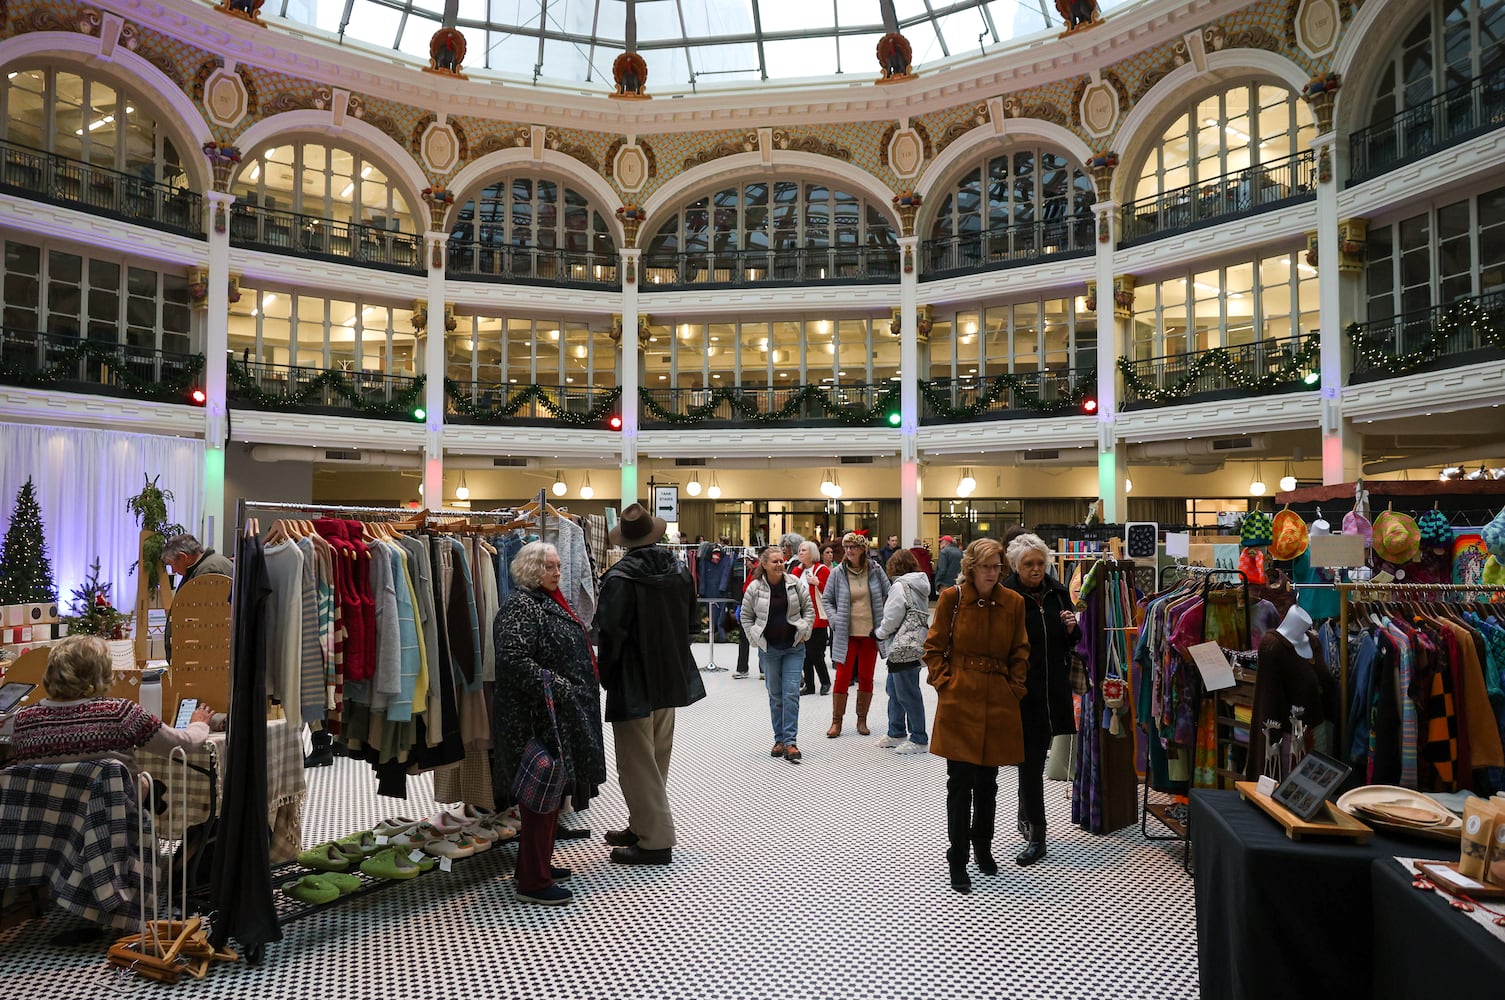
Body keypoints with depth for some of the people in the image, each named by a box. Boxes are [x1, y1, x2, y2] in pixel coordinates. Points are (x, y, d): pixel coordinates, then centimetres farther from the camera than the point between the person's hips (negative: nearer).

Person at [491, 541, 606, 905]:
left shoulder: (549, 602, 14)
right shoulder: (520, 607, -16)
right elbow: (514, 660, -27)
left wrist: (579, 694, 17)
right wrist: (556, 688, -22)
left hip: (563, 716, 10)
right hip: (538, 718, -10)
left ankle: (539, 864, 28)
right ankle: (533, 881, 5)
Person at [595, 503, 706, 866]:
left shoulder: (621, 577, -18)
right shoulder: (678, 570, 3)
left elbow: (610, 630, -21)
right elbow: (688, 615, 12)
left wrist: (606, 673, -6)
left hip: (634, 683, -7)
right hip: (671, 679, 7)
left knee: (638, 764, 3)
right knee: (656, 761, 18)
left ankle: (655, 840, 6)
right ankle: (643, 826, 29)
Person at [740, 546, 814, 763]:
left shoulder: (795, 583, -3)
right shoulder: (754, 588, -4)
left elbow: (809, 609, 5)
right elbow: (746, 617, 7)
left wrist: (804, 632, -1)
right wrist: (755, 638, 0)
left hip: (794, 648, -1)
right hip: (769, 649, 1)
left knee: (791, 693, -7)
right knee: (775, 695, 9)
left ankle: (790, 741, -4)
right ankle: (779, 740, 20)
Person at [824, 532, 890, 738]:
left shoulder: (874, 569, 0)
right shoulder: (838, 573, -2)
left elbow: (888, 593, 10)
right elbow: (827, 600, 7)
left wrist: (882, 619, 2)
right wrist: (835, 620, -6)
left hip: (870, 632, 1)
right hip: (846, 634, -1)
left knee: (866, 677, 9)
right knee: (842, 677, -1)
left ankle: (862, 720, 22)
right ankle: (836, 722, 10)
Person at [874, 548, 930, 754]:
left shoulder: (900, 586, -14)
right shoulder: (920, 585, 13)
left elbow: (892, 618, -15)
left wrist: (879, 633, 3)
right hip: (915, 643, 10)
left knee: (907, 693, -3)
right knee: (893, 689, 19)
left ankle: (919, 740, 4)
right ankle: (896, 733, 27)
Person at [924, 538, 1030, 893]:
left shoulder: (1013, 603, 3)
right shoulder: (952, 598, -5)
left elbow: (1020, 652, 12)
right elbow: (934, 647, 2)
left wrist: (1014, 687, 3)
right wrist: (944, 683, -6)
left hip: (998, 703, 3)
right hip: (959, 701, -3)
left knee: (987, 782, 15)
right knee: (960, 783, 0)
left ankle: (983, 847, 36)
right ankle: (957, 862, 11)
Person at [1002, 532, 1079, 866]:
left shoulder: (1057, 592, 6)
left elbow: (1070, 643, 15)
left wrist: (1071, 628, -6)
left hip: (1053, 688, 5)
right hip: (1022, 689, -5)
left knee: (1036, 756, 17)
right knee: (1030, 759, -2)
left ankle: (1026, 817, 35)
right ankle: (1036, 834, 5)